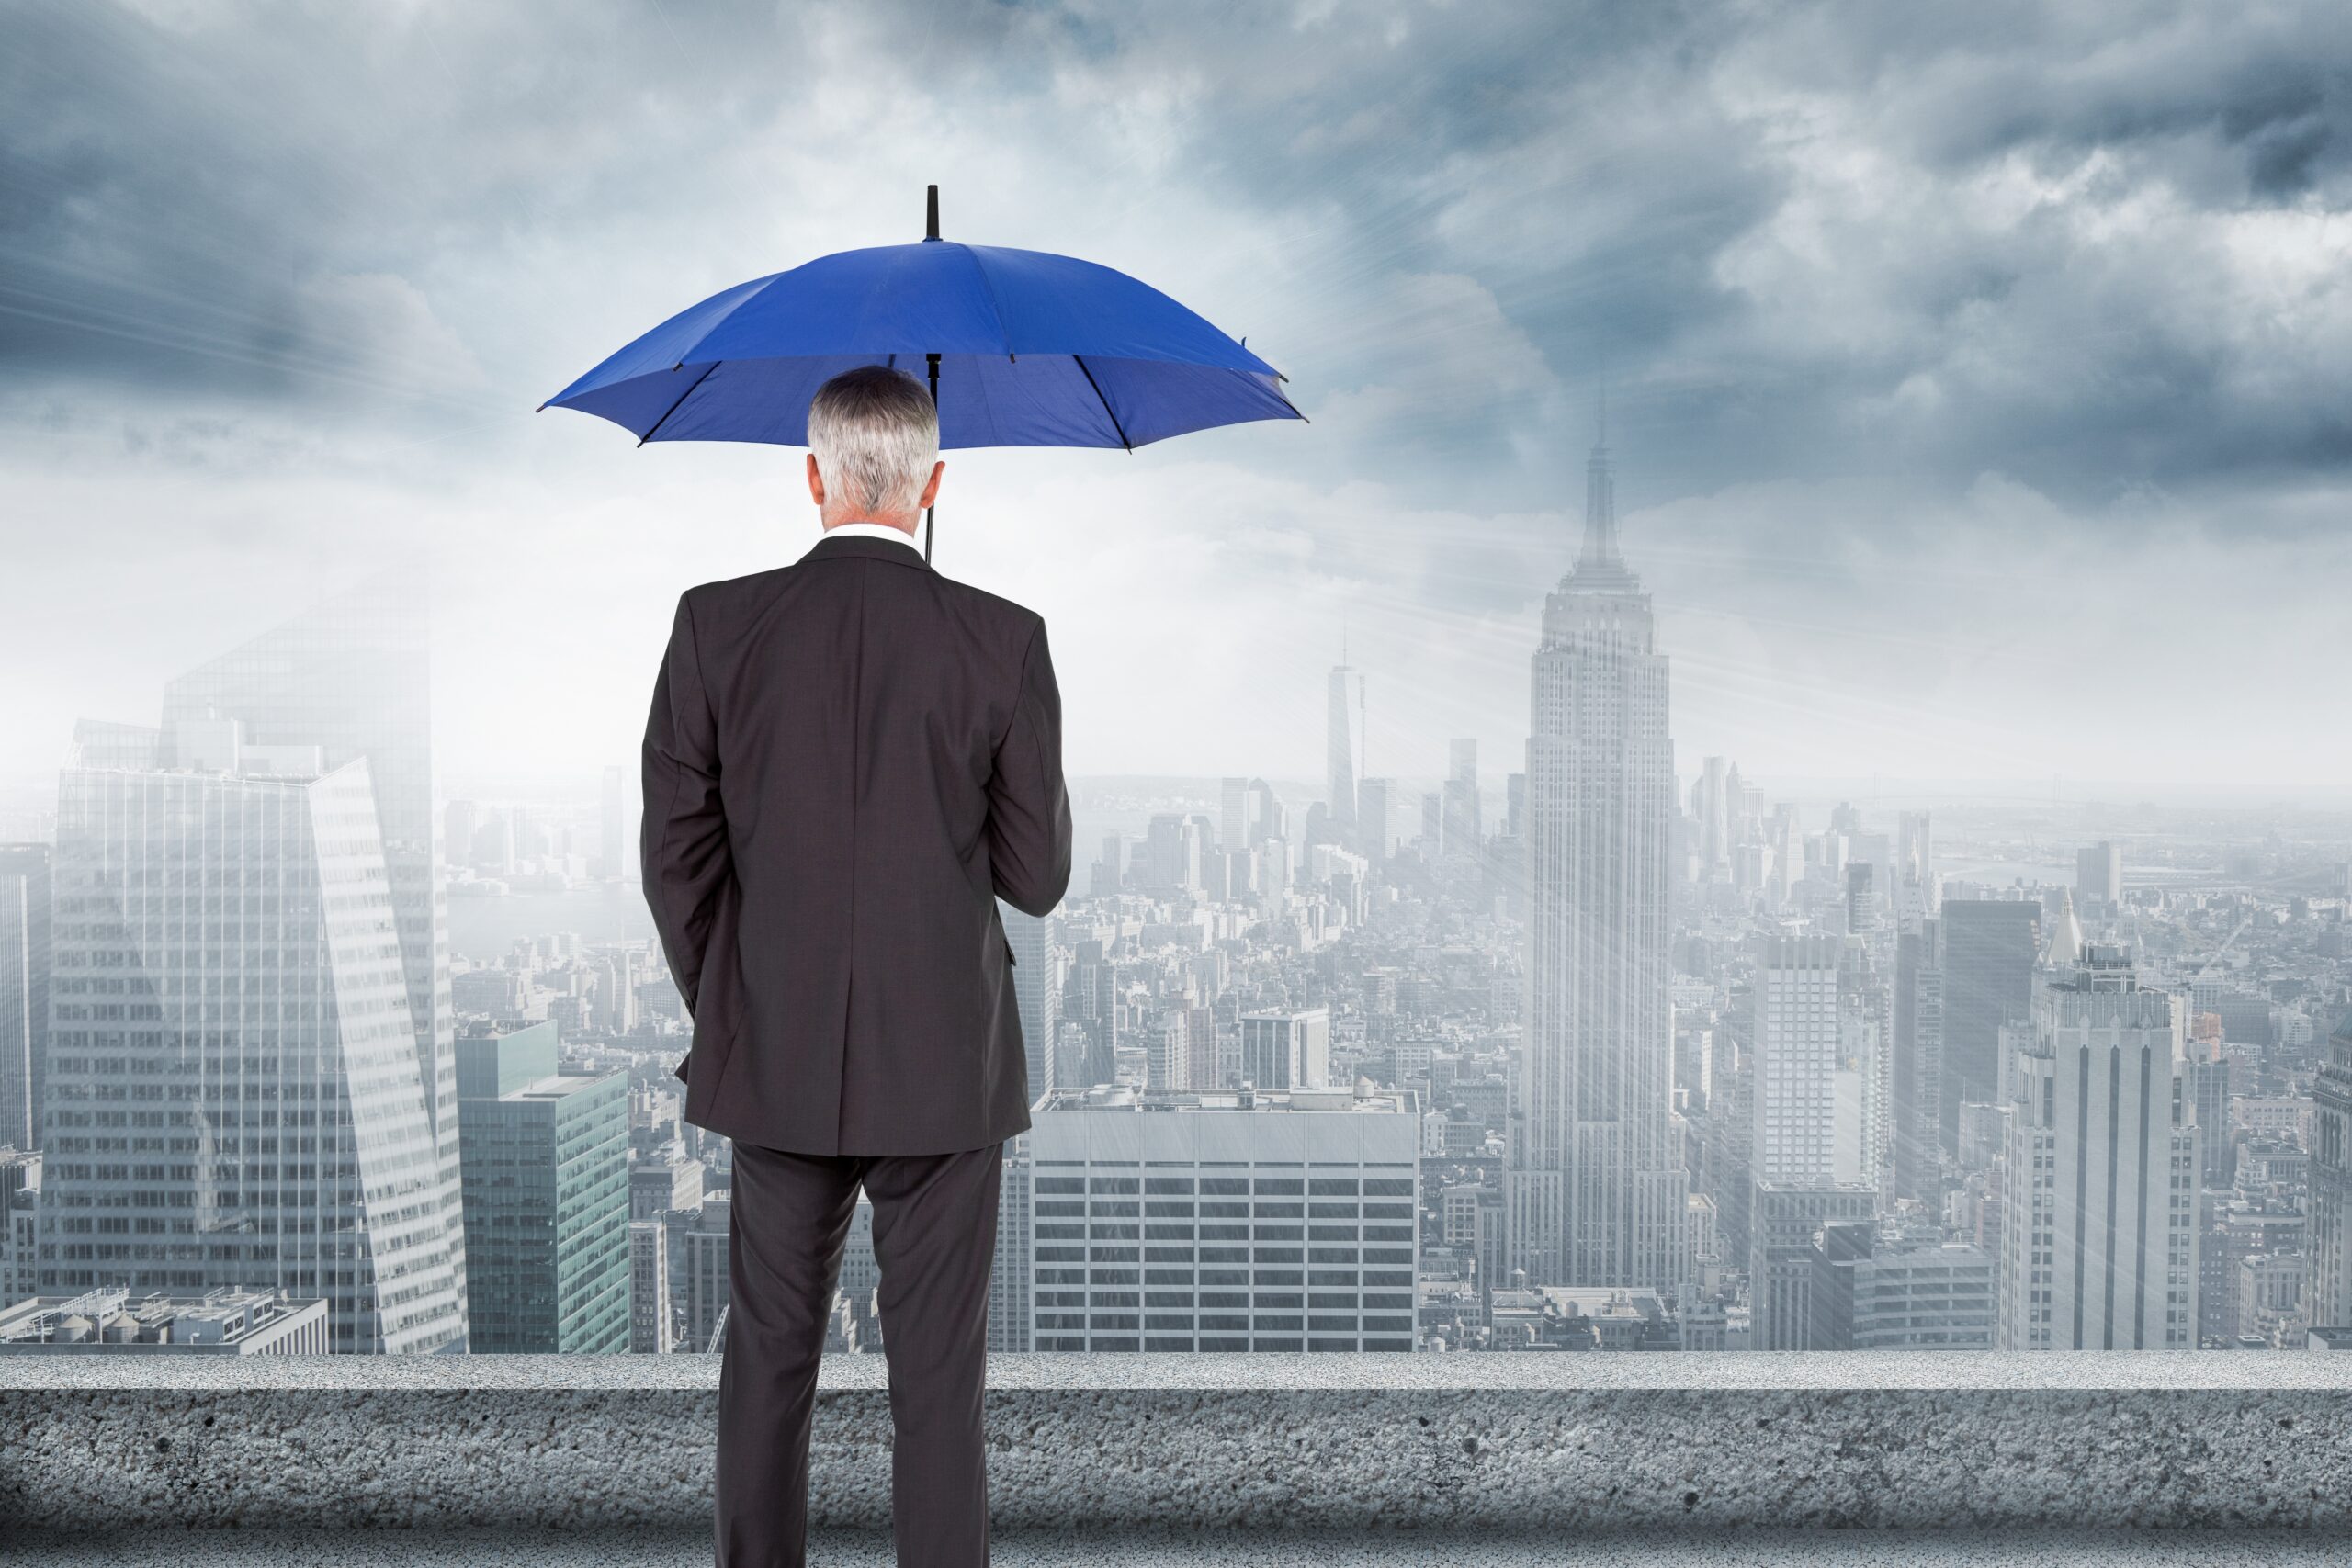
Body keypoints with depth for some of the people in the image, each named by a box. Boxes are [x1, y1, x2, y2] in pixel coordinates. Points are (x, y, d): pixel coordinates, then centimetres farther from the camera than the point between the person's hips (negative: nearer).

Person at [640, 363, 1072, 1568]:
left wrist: (723, 1018, 13)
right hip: (944, 1068, -1)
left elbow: (676, 858, -2)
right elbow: (1037, 878, -6)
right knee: (938, 1384, 9)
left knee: (768, 1365, 18)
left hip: (775, 1064, 2)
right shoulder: (1003, 642, -9)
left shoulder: (716, 625, -5)